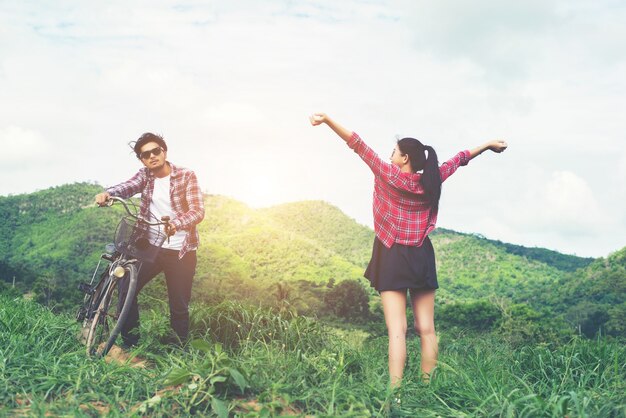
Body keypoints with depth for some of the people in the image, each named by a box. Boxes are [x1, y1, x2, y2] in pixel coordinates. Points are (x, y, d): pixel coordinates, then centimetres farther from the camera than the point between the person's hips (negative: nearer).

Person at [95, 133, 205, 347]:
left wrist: (176, 223, -39)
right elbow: (127, 187, -16)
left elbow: (198, 210, -19)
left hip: (181, 250, -4)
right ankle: (130, 341, 19)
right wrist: (107, 193, -39)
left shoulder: (186, 176, -7)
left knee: (179, 305, 2)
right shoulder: (144, 175, 5)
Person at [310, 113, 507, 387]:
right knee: (426, 329, 8)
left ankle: (395, 391, -12)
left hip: (392, 258, -4)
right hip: (422, 258, 4)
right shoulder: (431, 181, 4)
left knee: (397, 330, -9)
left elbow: (358, 145, -10)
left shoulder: (387, 175, -7)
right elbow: (458, 159, 19)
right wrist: (488, 145, 34)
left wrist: (327, 119, -13)